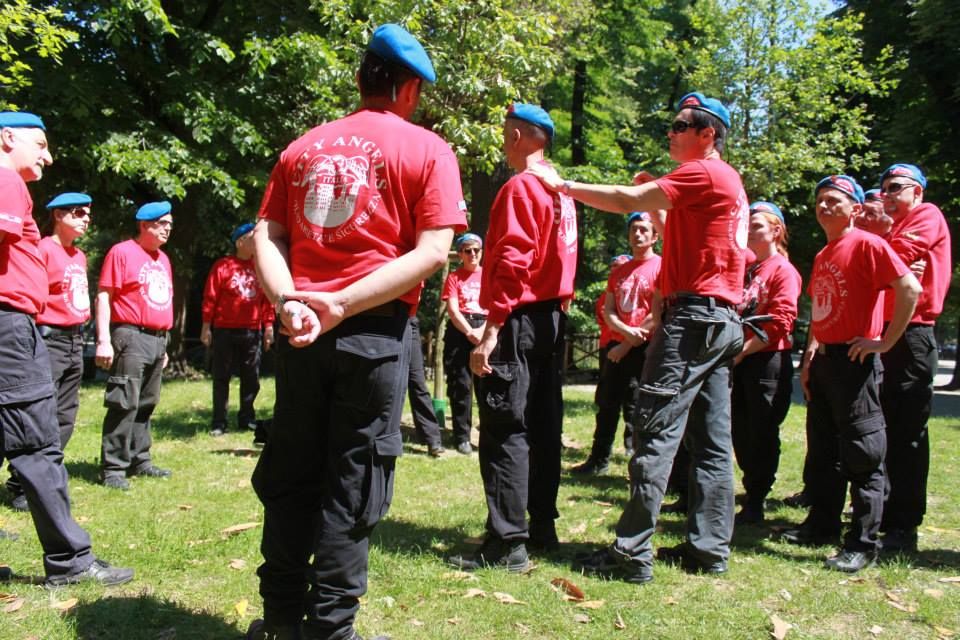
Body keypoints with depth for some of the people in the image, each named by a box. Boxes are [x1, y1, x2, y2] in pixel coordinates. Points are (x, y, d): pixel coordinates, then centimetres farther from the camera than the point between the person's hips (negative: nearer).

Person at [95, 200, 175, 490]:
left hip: (157, 340, 8)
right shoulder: (122, 252, -4)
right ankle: (113, 468, -5)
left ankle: (140, 460, 19)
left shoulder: (163, 259, 19)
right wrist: (103, 341, -16)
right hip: (131, 337, -8)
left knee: (147, 403, 11)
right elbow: (104, 296, -9)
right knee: (125, 404, -9)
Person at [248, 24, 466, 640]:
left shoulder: (303, 147, 12)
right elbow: (433, 251, -12)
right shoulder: (428, 149, -1)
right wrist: (342, 304, -16)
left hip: (299, 329, 4)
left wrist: (289, 300, -9)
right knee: (353, 484, 5)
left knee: (289, 472, 15)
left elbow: (266, 236, 3)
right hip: (376, 334, -4)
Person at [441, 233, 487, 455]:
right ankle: (462, 437, 4)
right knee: (460, 385, -2)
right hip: (460, 332, -1)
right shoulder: (454, 277, 8)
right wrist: (470, 332, -15)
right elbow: (452, 310, -3)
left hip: (486, 330, 1)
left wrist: (483, 331, -12)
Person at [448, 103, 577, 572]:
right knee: (543, 426, 13)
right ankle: (542, 527, 21)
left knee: (504, 430, -8)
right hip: (553, 316, 10)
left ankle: (506, 544, -6)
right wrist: (558, 309, 18)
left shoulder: (520, 187, -11)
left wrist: (490, 331, -21)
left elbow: (511, 263, -20)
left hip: (520, 319, -9)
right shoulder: (562, 192, 17)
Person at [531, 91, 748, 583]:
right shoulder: (729, 183, 23)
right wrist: (656, 200, 17)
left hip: (692, 314, -10)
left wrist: (564, 185, -4)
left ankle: (633, 552, -11)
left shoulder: (703, 172, -7)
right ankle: (709, 547, 14)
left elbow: (627, 201, -12)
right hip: (722, 320, 10)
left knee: (656, 432, -12)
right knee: (711, 439, 9)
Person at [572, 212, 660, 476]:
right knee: (606, 404, 12)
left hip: (646, 348, -7)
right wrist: (626, 331, -13)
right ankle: (599, 460, 23)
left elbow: (658, 315, -13)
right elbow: (608, 311, 8)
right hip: (617, 345, 7)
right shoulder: (618, 271, 15)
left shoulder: (661, 267, -6)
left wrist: (628, 344, -12)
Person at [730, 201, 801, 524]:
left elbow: (780, 322, -14)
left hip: (767, 361, -7)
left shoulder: (783, 270, -5)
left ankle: (755, 504, 8)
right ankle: (752, 495, 22)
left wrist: (742, 351, -16)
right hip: (739, 361, 7)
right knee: (740, 431, 10)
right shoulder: (743, 269, 17)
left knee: (762, 434, 0)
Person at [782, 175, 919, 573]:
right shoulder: (822, 256, 16)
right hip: (823, 359, 9)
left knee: (861, 455, -3)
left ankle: (863, 544, 4)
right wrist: (810, 355, 14)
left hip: (855, 360, -9)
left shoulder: (867, 244, -10)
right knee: (822, 449, 16)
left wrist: (885, 342, -17)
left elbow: (910, 289, -20)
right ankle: (821, 526, 27)